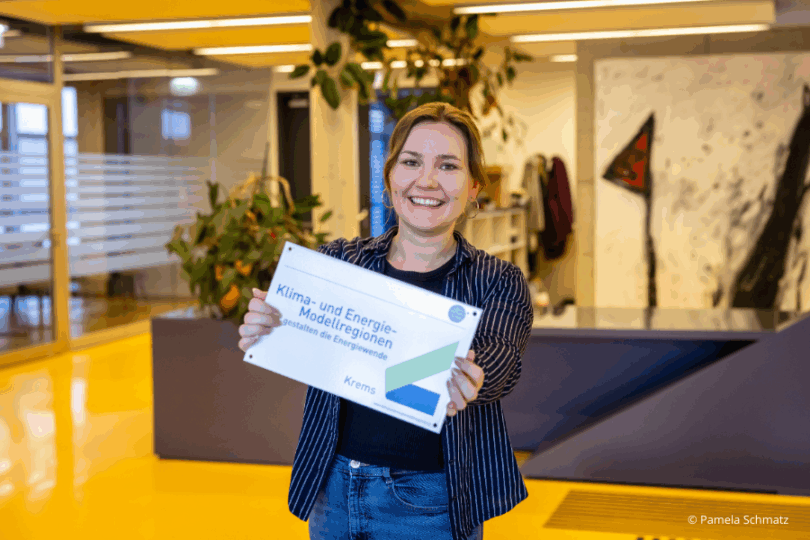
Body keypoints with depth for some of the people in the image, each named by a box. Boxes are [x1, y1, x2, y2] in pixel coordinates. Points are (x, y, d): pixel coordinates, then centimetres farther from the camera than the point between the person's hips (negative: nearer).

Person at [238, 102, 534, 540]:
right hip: (334, 491, 2)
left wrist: (466, 384, -43)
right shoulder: (338, 260, 3)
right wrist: (260, 332, -33)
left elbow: (499, 358, -20)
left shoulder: (499, 284, -3)